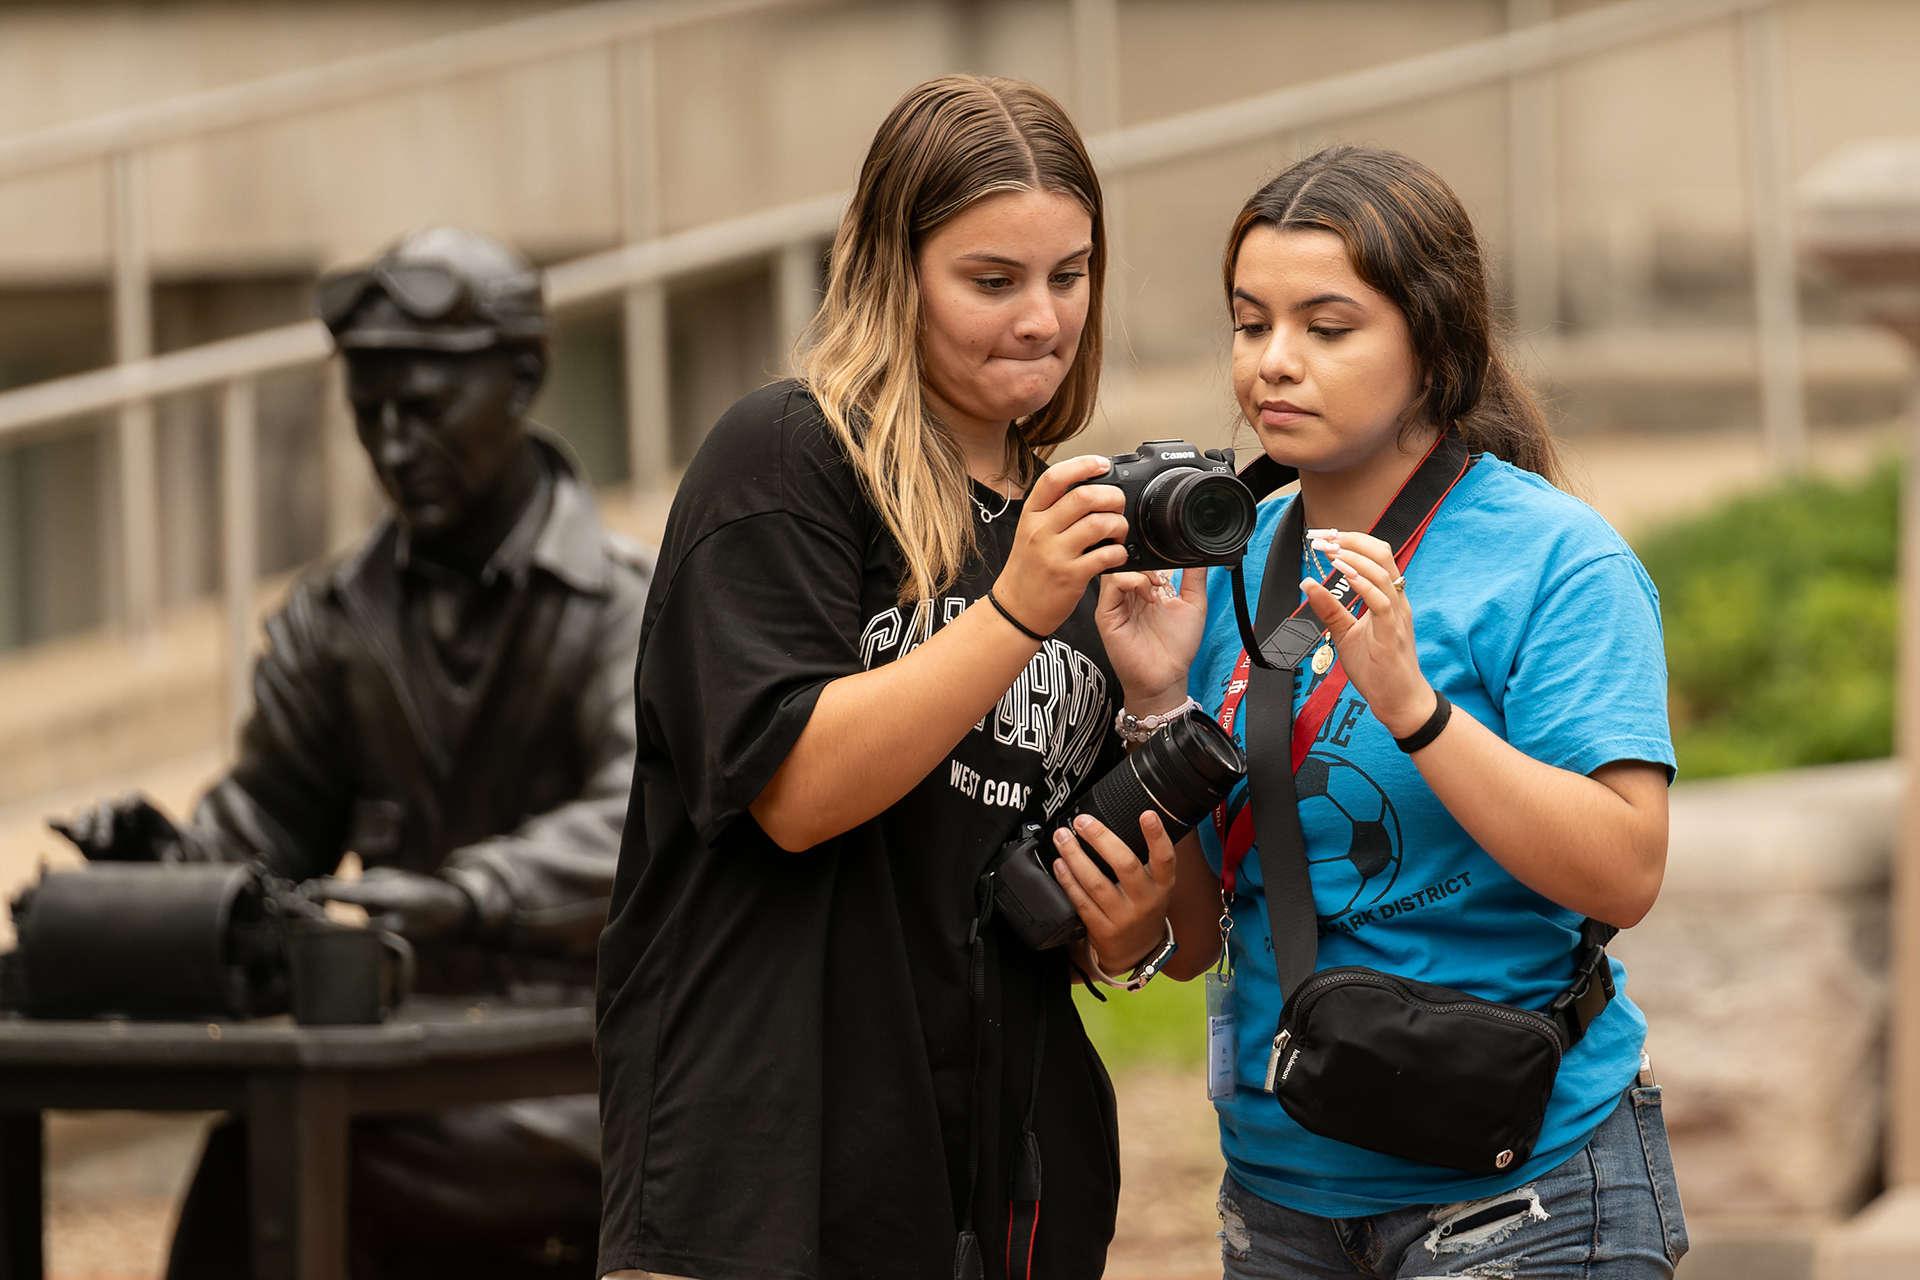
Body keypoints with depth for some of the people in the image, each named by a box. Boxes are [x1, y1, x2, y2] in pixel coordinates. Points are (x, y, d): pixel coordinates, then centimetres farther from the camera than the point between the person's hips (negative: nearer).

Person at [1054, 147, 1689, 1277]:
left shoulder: (1556, 559, -10)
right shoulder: (1235, 559, 6)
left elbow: (1625, 875, -21)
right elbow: (1188, 943, 5)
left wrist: (1410, 702, -29)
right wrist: (1157, 702, -10)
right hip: (1283, 1177, 6)